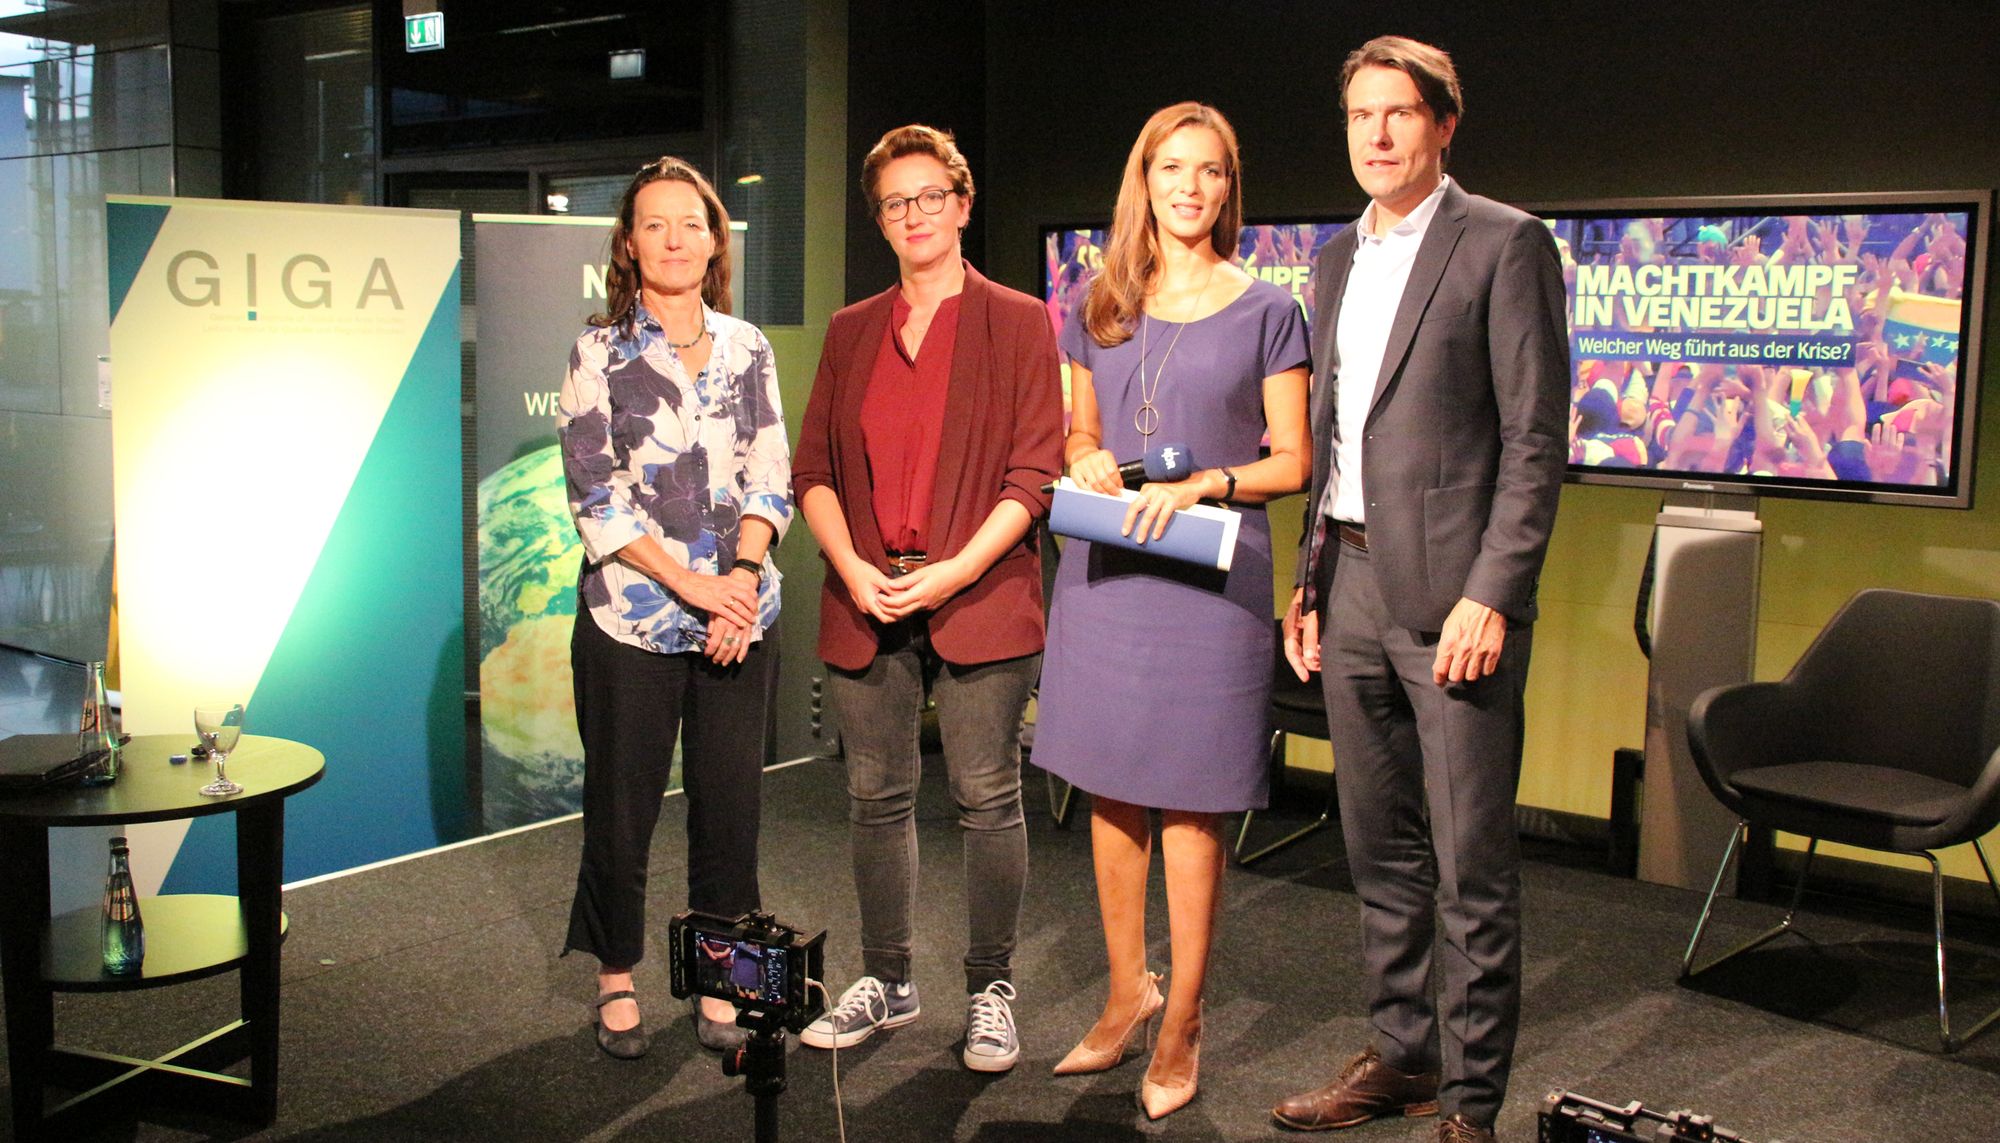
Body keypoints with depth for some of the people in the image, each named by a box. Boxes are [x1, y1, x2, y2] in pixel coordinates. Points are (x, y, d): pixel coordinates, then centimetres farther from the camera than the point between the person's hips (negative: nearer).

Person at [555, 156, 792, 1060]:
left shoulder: (746, 348, 9)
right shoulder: (601, 352, 0)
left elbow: (770, 479, 7)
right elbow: (596, 496, -6)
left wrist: (743, 577, -10)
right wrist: (692, 582, -15)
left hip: (741, 617, 3)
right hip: (632, 618, -2)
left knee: (729, 803, 7)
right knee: (621, 807, 6)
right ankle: (616, 977, 26)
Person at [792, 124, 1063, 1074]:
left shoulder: (1017, 322, 4)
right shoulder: (850, 331, 16)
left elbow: (1034, 471, -3)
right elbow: (813, 468, 11)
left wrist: (958, 568, -14)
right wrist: (851, 567, -6)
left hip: (980, 597, -4)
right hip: (865, 601, 4)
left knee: (988, 800, 1)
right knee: (875, 799, 10)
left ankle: (991, 991, 15)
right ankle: (886, 984, 24)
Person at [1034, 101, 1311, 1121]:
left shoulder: (1265, 311, 1)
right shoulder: (1099, 310, 11)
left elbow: (1291, 462, 0)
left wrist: (1204, 483, -17)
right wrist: (1085, 461, -4)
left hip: (1208, 577, -4)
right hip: (1103, 569, 4)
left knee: (1188, 807, 1)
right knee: (1110, 792, 11)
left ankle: (1183, 1028, 15)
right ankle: (1128, 992, 29)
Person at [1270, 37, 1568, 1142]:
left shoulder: (1505, 244, -4)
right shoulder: (1337, 257, 17)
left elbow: (1536, 439, -9)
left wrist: (1490, 596, -16)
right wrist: (1308, 578, 14)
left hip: (1451, 589, -7)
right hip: (1351, 583, 7)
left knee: (1472, 866, 0)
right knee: (1380, 850, 15)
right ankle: (1400, 1053, 29)